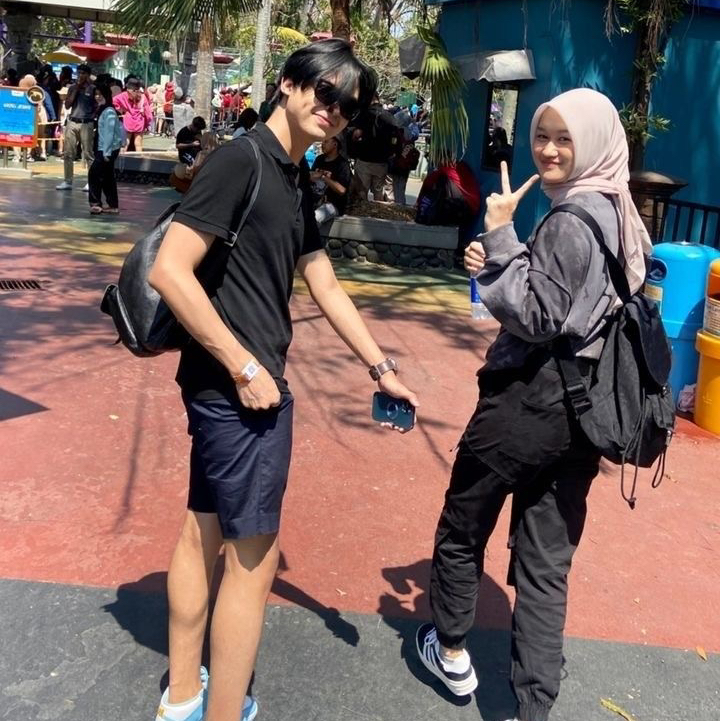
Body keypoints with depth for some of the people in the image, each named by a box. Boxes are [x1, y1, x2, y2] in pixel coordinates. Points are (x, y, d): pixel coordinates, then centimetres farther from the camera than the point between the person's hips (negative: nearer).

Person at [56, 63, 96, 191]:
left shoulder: (92, 89, 0)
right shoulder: (72, 87, 10)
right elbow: (67, 105, 2)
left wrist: (92, 117, -9)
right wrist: (76, 90, -3)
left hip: (86, 124, -4)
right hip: (72, 122, 4)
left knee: (88, 154, -4)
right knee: (68, 153, 3)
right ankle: (68, 181, 8)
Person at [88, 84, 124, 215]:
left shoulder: (109, 111, -14)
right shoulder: (101, 110, 16)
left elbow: (109, 132, -20)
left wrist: (106, 152, -23)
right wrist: (104, 151, 12)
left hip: (108, 150, -10)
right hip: (102, 149, 10)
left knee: (94, 174, -12)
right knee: (107, 177, 11)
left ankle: (95, 203, -11)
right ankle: (113, 206, 14)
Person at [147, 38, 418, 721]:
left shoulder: (294, 184, 14)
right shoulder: (241, 158, -14)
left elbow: (326, 288, 18)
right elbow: (169, 271, -21)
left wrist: (381, 368, 17)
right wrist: (244, 368, -19)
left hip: (224, 385, 10)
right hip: (236, 385, -10)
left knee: (204, 529, 18)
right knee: (254, 552, 1)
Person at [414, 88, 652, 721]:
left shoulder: (571, 220, -17)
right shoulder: (618, 215, 11)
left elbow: (536, 318, -19)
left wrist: (501, 238, -19)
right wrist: (494, 264, 5)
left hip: (528, 404, -8)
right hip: (580, 411, 8)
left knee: (461, 529, 15)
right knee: (547, 565, 12)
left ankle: (452, 652, 35)